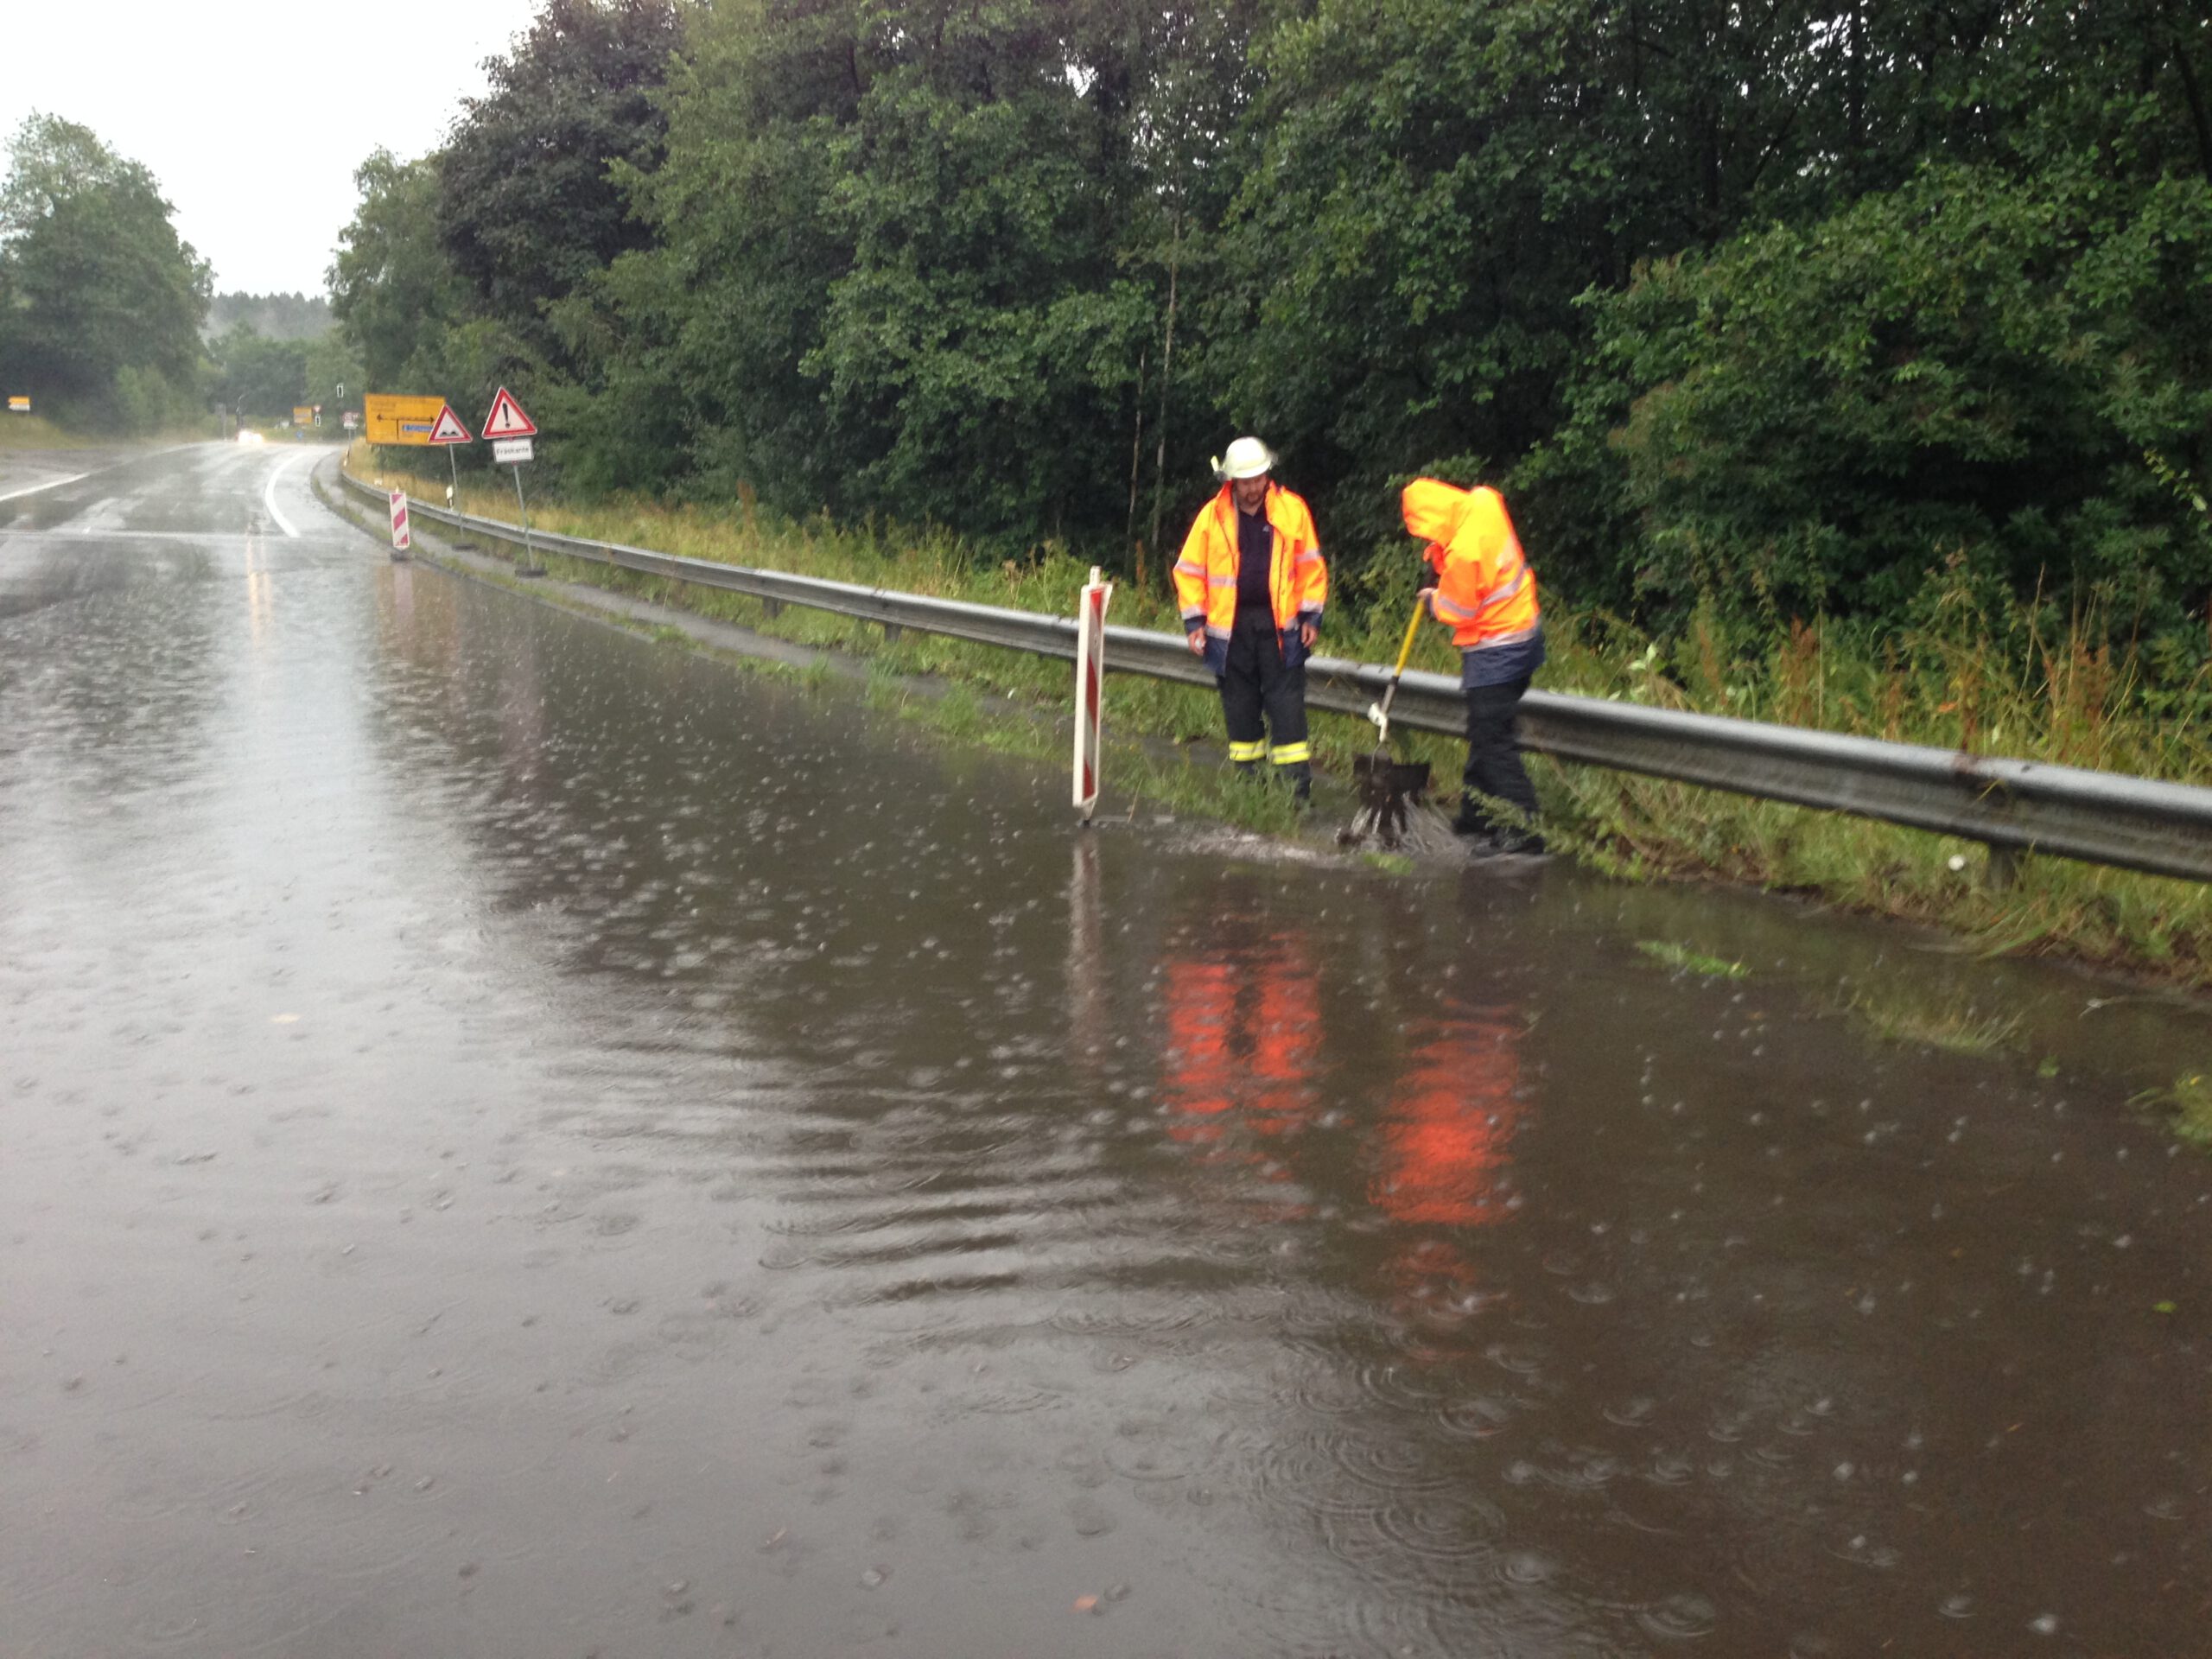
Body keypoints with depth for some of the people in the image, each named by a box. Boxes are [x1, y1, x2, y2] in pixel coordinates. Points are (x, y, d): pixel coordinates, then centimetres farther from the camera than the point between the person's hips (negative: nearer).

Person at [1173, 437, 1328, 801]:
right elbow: (1190, 571, 6)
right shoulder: (1212, 515, 0)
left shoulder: (1292, 509, -1)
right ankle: (1245, 776, 21)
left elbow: (1310, 566, 5)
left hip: (1279, 625, -1)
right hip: (1229, 627, 1)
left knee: (1286, 706, -3)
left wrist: (1310, 616, 2)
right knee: (1240, 706, 10)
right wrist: (1194, 620, 1)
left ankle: (1296, 781, -1)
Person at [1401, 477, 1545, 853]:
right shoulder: (1483, 502, -2)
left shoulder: (1465, 551, -27)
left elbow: (1455, 610, -15)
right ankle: (1476, 815, 28)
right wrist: (1438, 557, 12)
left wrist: (1433, 598, 7)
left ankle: (1523, 829, -9)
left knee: (1492, 739, -8)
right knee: (1484, 733, 18)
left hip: (1495, 649, -10)